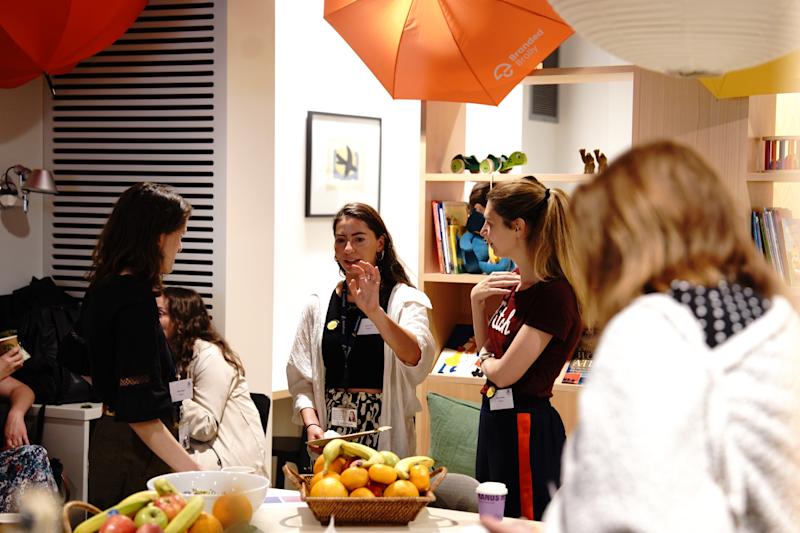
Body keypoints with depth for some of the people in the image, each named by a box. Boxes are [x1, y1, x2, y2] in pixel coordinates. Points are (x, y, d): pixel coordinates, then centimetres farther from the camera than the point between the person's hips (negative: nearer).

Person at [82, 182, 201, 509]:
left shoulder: (105, 288, 9)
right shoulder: (135, 301, -19)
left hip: (108, 434, 10)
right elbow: (139, 411, -23)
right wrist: (190, 468, -26)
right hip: (136, 454, -10)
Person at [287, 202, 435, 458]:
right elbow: (301, 379, 7)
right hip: (328, 437, 3)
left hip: (386, 439, -3)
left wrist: (374, 311, -34)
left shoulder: (405, 299, -1)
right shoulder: (318, 305, 9)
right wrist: (311, 424, -10)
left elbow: (417, 360, -21)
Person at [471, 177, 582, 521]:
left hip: (525, 427, -9)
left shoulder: (553, 294, -21)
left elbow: (503, 373, -22)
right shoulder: (517, 281, 7)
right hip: (496, 416, 9)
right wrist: (477, 300, 2)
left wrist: (485, 359, 0)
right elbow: (487, 347, 18)